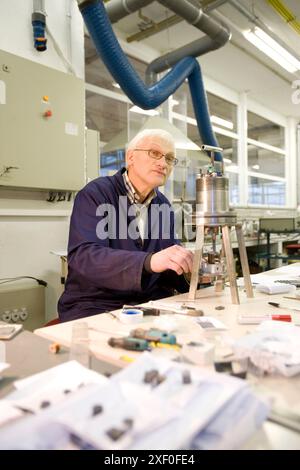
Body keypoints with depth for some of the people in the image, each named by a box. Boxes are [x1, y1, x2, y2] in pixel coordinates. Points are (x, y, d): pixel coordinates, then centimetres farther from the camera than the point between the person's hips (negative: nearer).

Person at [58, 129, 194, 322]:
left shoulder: (163, 205, 9)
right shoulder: (95, 194, -10)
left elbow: (170, 265, 9)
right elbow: (82, 256, -25)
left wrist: (190, 270, -14)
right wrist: (150, 261, -38)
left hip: (150, 304, 6)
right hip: (94, 306, -5)